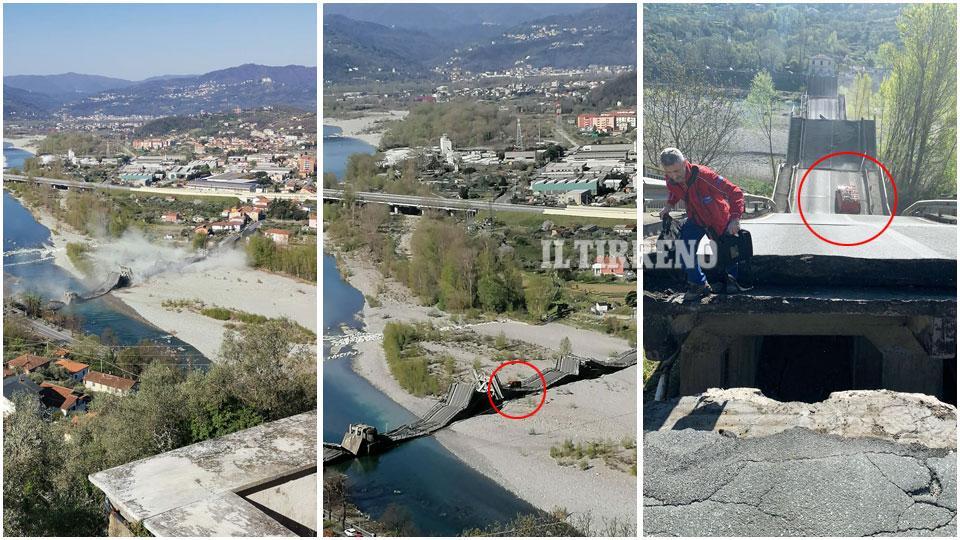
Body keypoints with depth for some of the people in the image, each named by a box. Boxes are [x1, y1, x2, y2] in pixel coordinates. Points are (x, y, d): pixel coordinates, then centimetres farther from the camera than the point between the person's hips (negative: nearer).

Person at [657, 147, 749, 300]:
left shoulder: (704, 175, -38)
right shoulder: (670, 180, -19)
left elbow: (735, 192, -35)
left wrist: (735, 218, -42)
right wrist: (670, 205, -8)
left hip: (719, 220, -4)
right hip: (696, 218, 4)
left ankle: (736, 278, 40)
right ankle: (698, 284, 4)